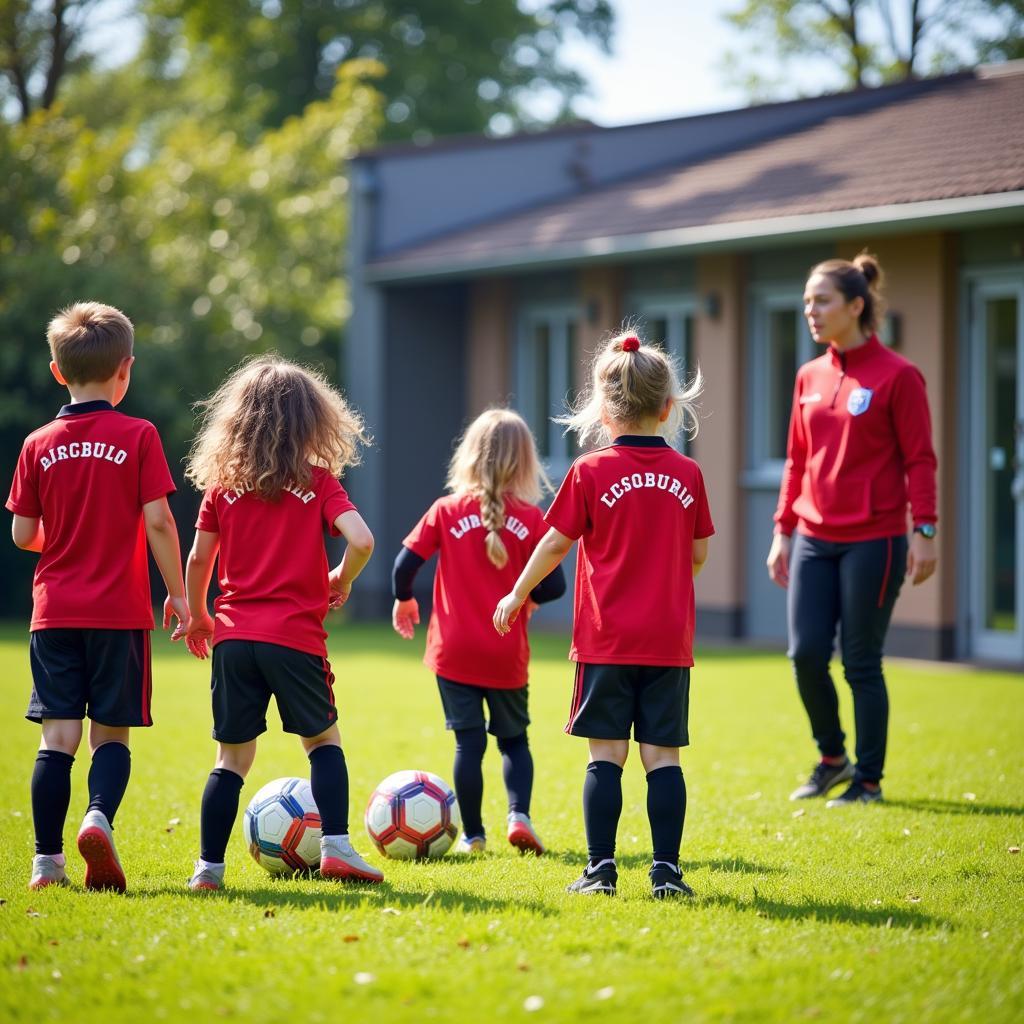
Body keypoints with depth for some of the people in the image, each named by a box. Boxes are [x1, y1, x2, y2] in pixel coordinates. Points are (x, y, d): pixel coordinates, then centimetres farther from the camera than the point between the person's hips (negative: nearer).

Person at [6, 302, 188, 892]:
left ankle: (48, 860, 1)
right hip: (120, 611, -2)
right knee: (111, 733, 6)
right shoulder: (138, 437, -5)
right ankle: (100, 818, -20)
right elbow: (158, 522, -9)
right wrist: (178, 595, -1)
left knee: (58, 736, 4)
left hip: (55, 611, 2)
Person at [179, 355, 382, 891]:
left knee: (233, 757, 10)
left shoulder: (223, 484, 7)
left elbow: (198, 560, 7)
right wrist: (340, 580, 6)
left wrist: (198, 617, 22)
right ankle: (335, 846, 2)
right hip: (295, 636, -2)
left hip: (233, 635, 2)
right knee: (323, 740, 15)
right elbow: (361, 540, -13)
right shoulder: (319, 482, -1)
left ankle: (209, 866, 6)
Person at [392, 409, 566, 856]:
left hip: (455, 652, 0)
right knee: (514, 740, 16)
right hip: (507, 655, 0)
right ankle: (519, 814, -4)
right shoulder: (532, 519, -5)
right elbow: (553, 585, -8)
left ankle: (472, 835, 10)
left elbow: (405, 563, -7)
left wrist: (404, 600, 13)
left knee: (469, 743, 7)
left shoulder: (446, 511, -5)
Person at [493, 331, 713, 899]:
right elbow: (698, 555, 10)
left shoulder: (590, 473, -5)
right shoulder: (687, 474, 3)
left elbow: (553, 546, 0)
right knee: (662, 756, 4)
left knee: (606, 755, 1)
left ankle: (601, 868, 1)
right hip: (669, 640, 2)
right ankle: (666, 870, 2)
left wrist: (515, 597, 15)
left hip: (607, 640, -2)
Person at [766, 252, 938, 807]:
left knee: (861, 663, 0)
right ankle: (831, 759, 21)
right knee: (806, 653, 0)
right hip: (813, 539, 5)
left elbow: (919, 459, -8)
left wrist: (925, 531, -13)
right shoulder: (810, 376, 10)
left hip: (873, 541, -5)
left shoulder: (897, 375, -7)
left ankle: (868, 780, 13)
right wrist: (783, 530, 13)